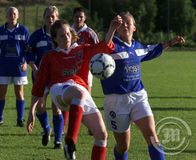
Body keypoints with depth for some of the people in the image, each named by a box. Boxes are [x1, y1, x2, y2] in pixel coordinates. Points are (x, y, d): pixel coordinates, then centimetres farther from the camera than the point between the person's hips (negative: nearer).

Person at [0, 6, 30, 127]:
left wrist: (25, 62, -10)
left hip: (19, 66, -2)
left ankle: (20, 119, 6)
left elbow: (28, 48, 1)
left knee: (19, 93, 2)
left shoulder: (23, 30, 0)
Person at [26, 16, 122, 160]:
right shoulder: (50, 57, 19)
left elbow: (104, 47, 7)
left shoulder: (83, 50, 24)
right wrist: (31, 112, 11)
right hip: (60, 90, -4)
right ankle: (70, 143, -56)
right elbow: (39, 86, 18)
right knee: (78, 93, -43)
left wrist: (112, 29, -13)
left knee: (102, 134, -4)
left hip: (83, 92, 5)